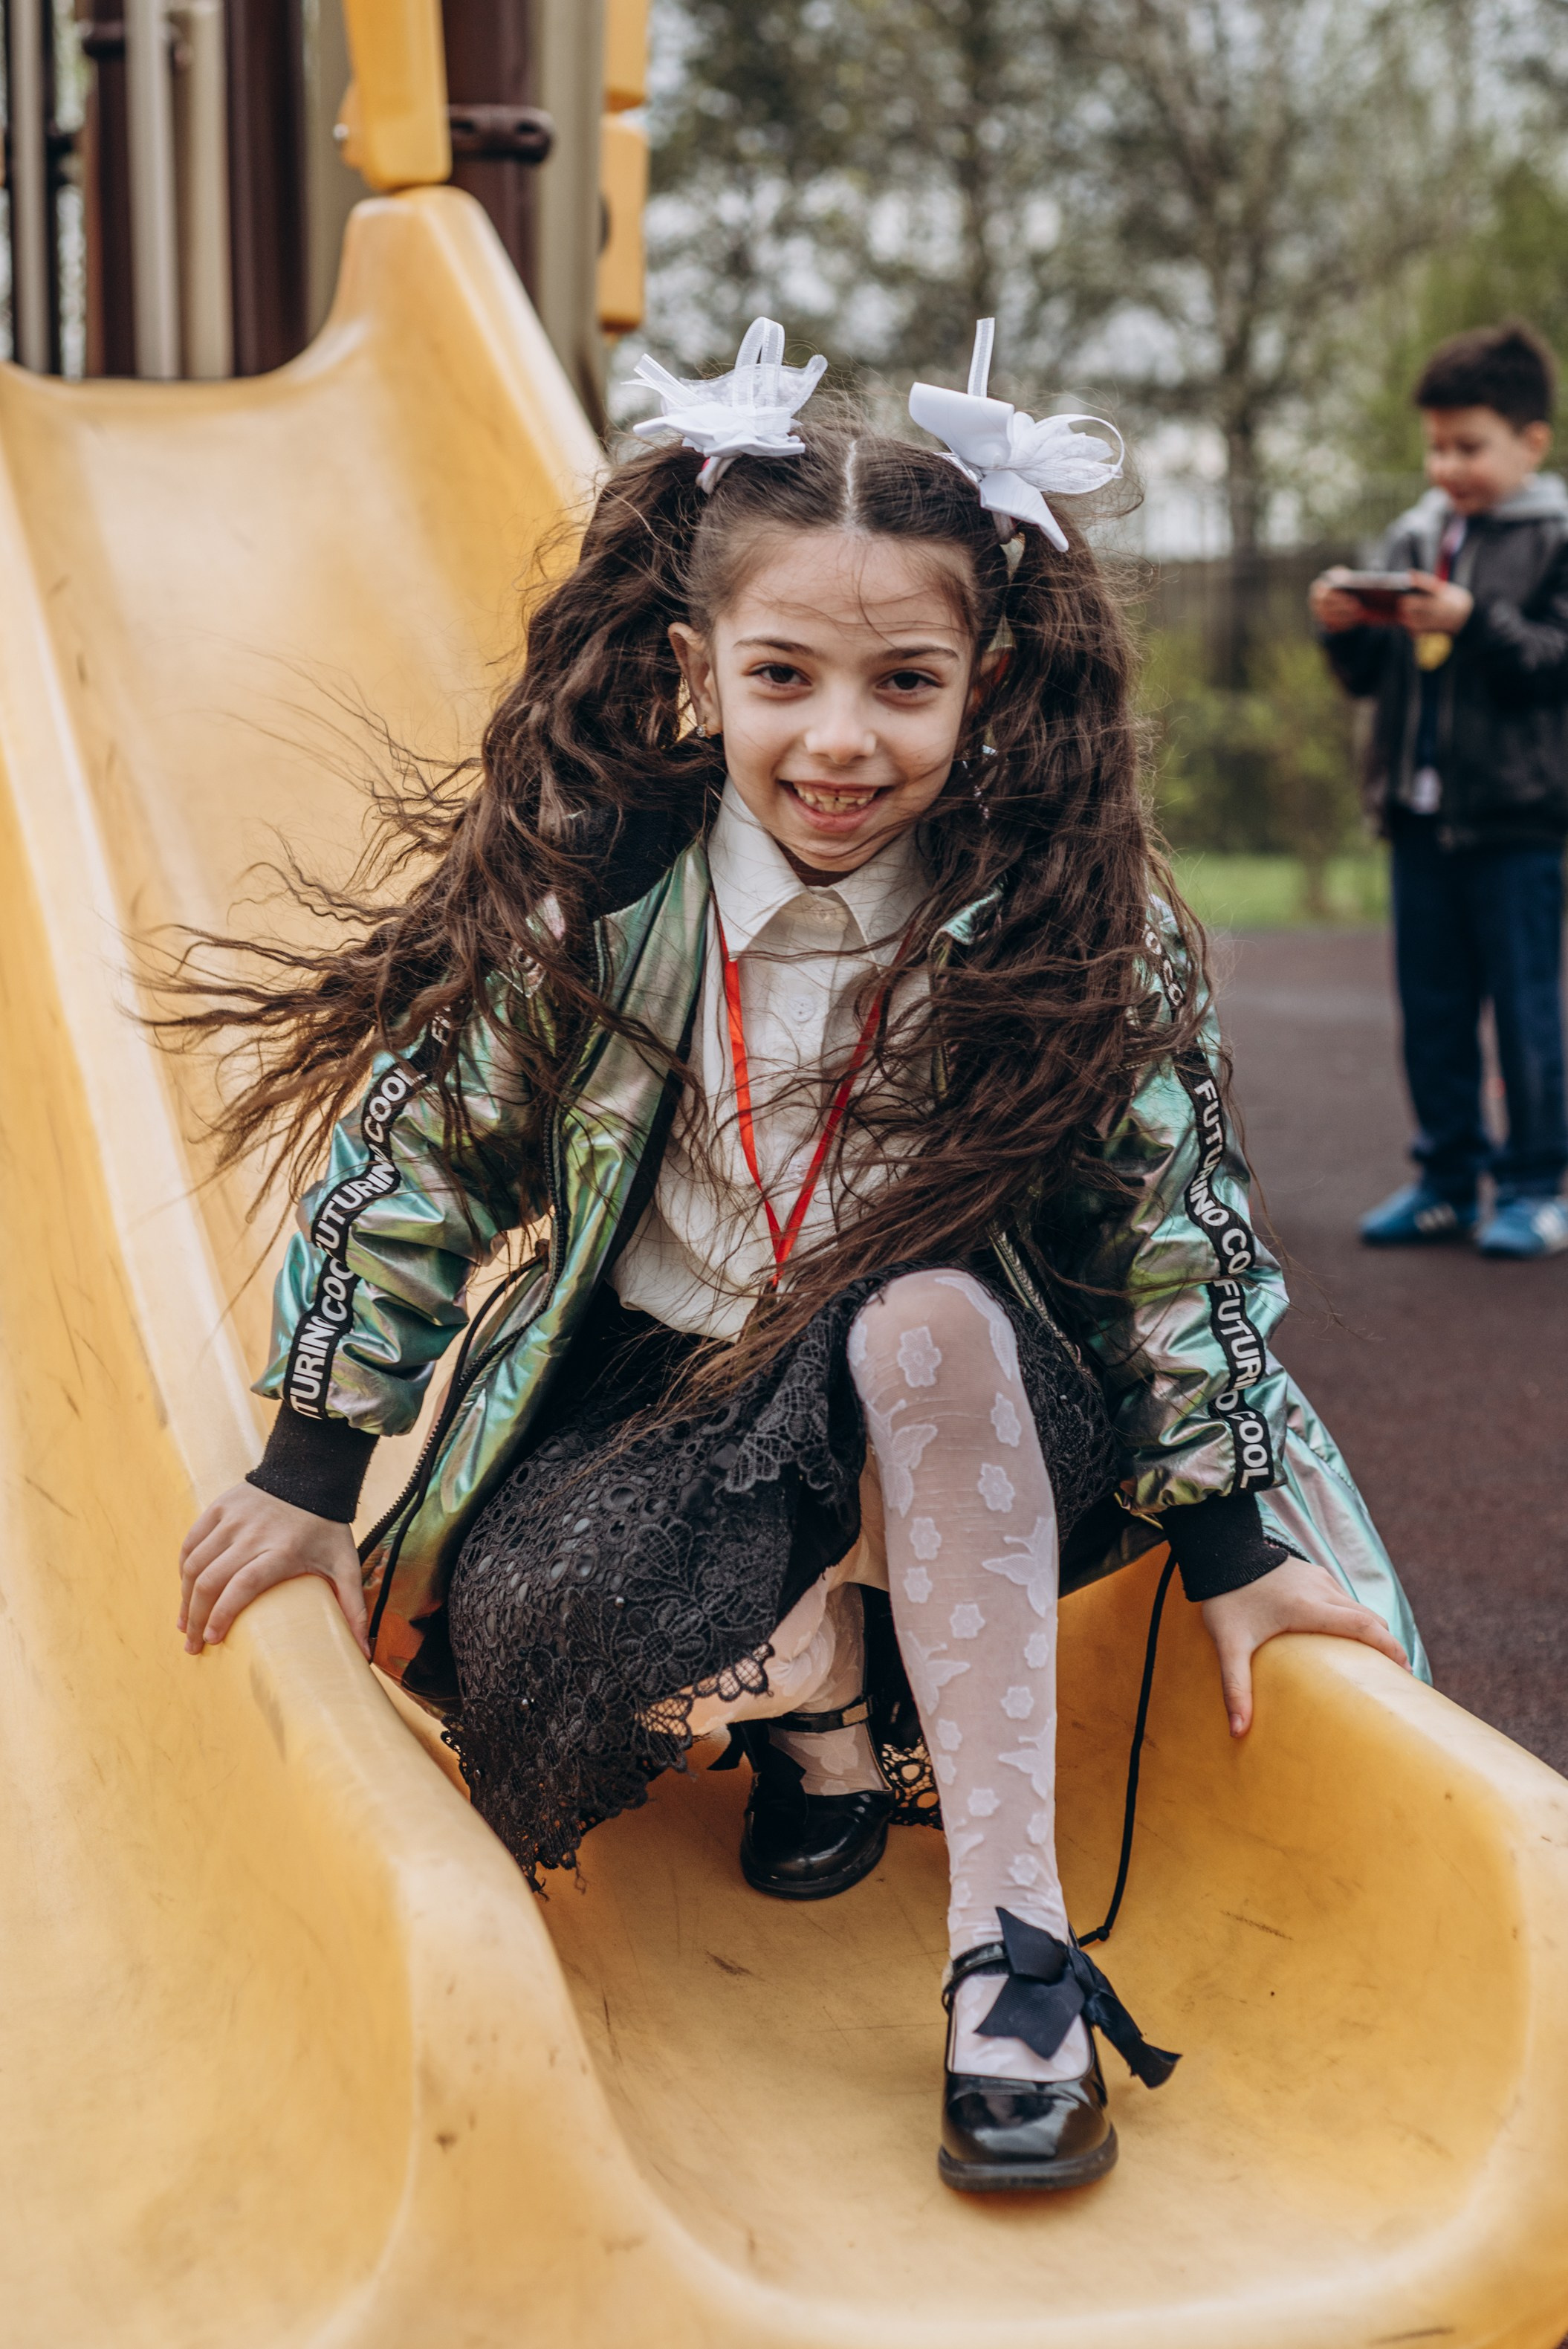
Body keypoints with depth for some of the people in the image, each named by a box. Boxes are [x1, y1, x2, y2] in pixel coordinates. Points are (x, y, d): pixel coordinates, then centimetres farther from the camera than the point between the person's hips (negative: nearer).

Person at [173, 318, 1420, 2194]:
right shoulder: (593, 893, -14)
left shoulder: (1077, 928, -15)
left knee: (929, 1319, -36)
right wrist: (310, 1470, -4)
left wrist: (1231, 1542, -5)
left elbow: (1170, 1224, -7)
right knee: (524, 1622, -30)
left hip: (958, 1409, 0)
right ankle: (823, 1709, 3)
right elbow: (416, 1152, -6)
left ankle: (1011, 1934, -29)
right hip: (652, 1390, 1)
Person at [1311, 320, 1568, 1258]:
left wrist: (1476, 623, -22)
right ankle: (1449, 1178, 20)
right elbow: (1372, 675, 17)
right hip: (1419, 812, 6)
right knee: (1432, 1008, 10)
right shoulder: (1414, 538, 14)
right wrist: (1344, 628, -3)